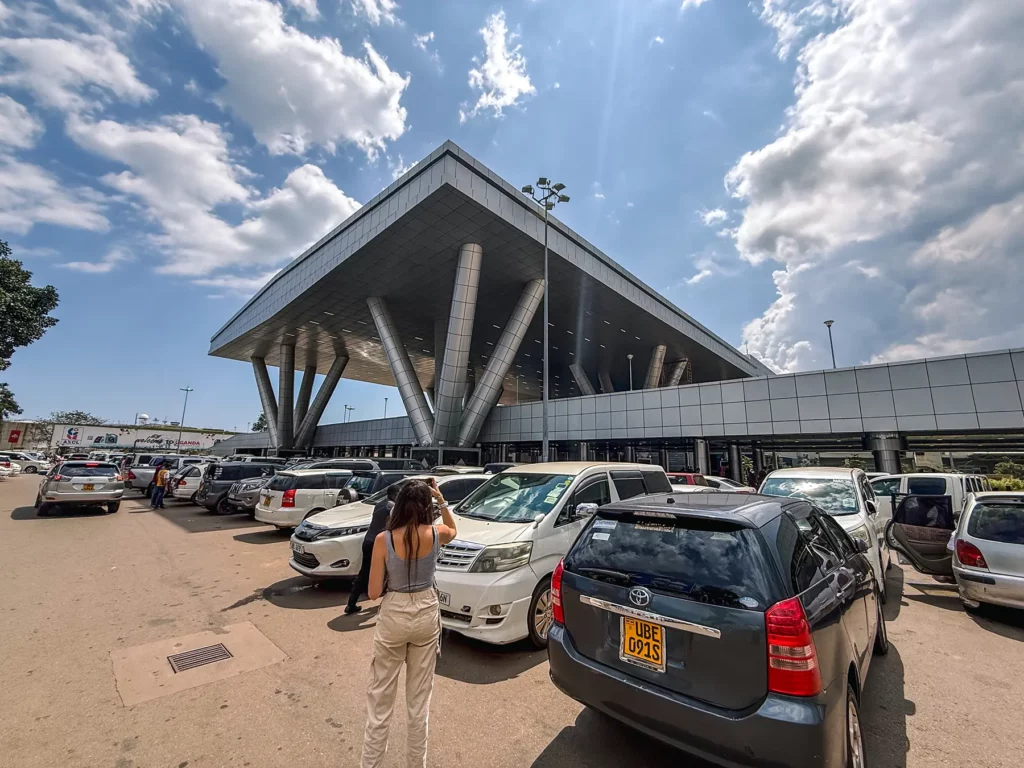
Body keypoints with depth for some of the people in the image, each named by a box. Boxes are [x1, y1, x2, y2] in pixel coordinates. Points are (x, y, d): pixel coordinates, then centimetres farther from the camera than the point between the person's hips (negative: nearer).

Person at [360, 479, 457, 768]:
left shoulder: (383, 539, -17)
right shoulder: (435, 534, -13)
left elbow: (374, 592, -10)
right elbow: (453, 529, 13)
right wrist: (441, 499, 8)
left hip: (394, 617, -2)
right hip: (427, 615, 2)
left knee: (380, 696, 17)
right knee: (419, 698, 20)